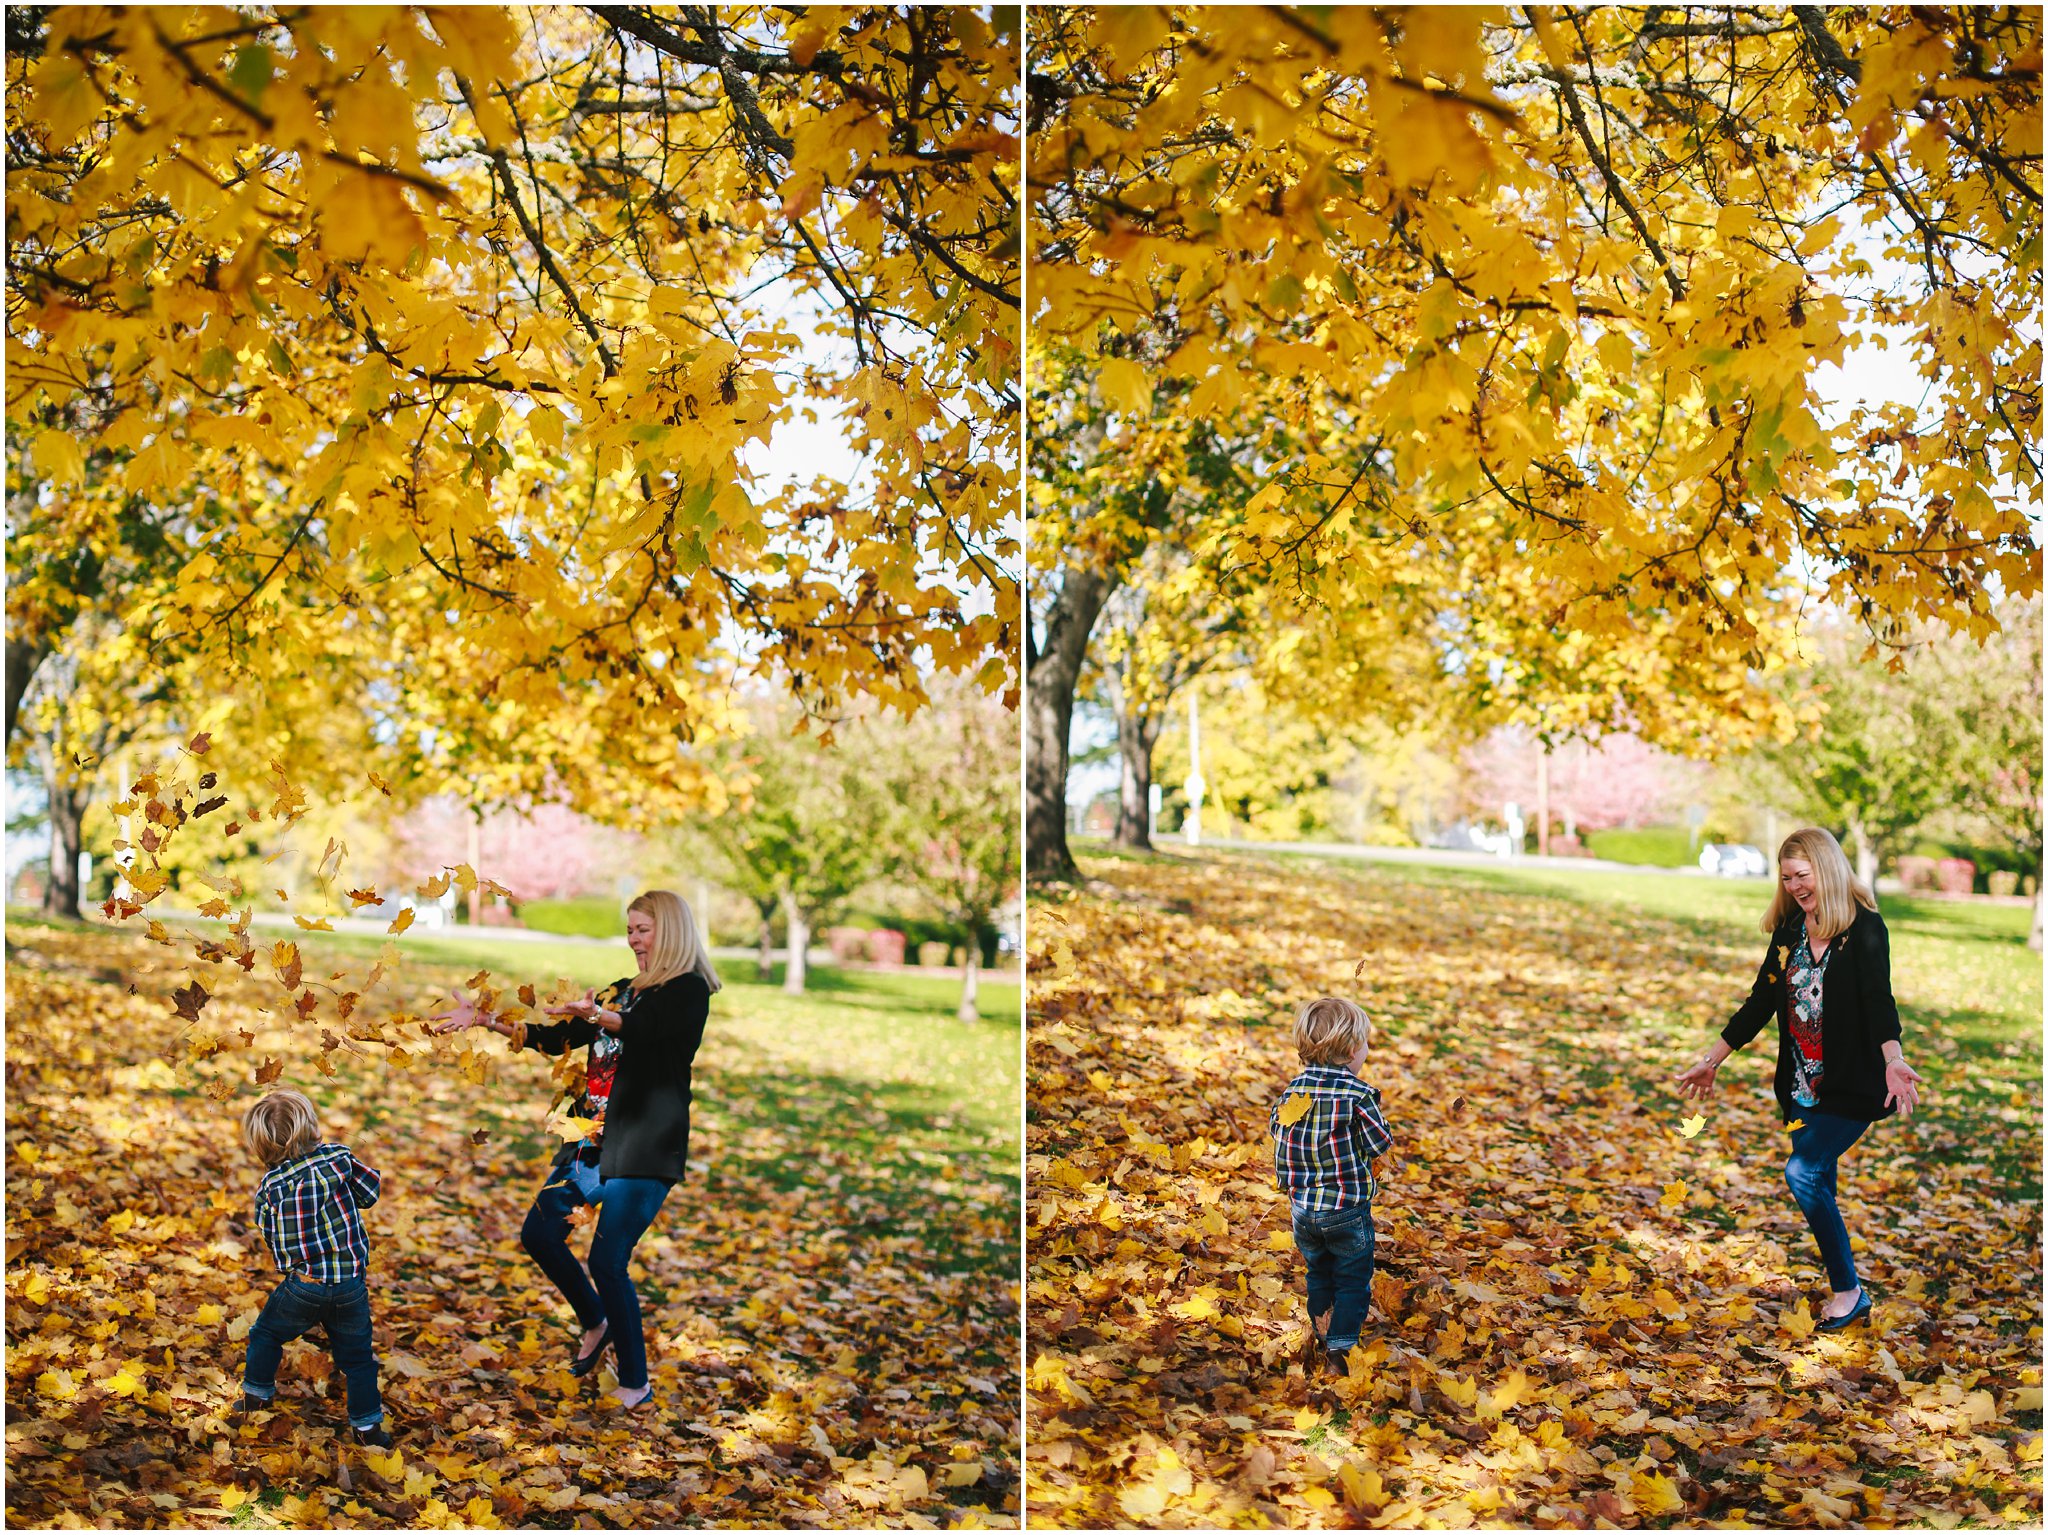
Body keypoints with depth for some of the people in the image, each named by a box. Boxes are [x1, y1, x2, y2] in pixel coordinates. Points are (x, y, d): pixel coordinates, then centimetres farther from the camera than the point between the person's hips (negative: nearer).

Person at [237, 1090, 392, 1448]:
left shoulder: (270, 1186, -6)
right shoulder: (339, 1157, -8)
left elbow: (268, 1232, 5)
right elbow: (371, 1190, 4)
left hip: (304, 1284, -1)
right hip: (351, 1283, 1)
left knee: (268, 1334, 27)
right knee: (357, 1354, 13)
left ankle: (256, 1394, 40)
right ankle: (368, 1425, 17)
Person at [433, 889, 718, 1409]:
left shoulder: (689, 991, -7)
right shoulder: (623, 991, 17)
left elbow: (645, 1028, -26)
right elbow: (557, 1039, 19)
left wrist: (597, 1016, -42)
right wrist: (488, 1020, 12)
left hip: (645, 1148, -8)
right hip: (595, 1136, 8)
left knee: (606, 1260, -11)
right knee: (539, 1233, 7)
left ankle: (635, 1385, 4)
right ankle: (597, 1322, 29)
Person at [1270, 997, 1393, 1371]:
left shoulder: (1294, 1090, -3)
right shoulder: (1358, 1094, -18)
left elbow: (1278, 1129, 8)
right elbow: (1379, 1144, -12)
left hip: (1303, 1206, 5)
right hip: (1349, 1209, -5)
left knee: (1318, 1275, 24)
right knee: (1353, 1281, 8)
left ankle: (1323, 1338, 36)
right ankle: (1341, 1347, 0)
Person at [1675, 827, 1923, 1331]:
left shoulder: (1865, 927, -9)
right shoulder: (1789, 930, 9)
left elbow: (1878, 999, -20)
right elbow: (1761, 1001, 14)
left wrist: (1893, 1059, -37)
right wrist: (1711, 1059, 16)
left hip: (1851, 1086, -7)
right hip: (1803, 1086, 7)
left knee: (1803, 1171, -18)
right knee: (1819, 1186, 9)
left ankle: (1848, 1290, -4)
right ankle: (1844, 1294, 20)